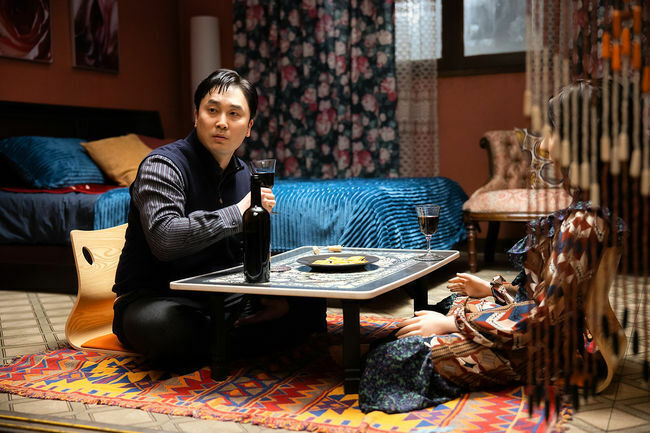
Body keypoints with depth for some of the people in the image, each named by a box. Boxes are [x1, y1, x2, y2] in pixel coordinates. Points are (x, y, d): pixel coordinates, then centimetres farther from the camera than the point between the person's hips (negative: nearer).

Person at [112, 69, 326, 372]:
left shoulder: (244, 176, 9)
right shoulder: (163, 165, -14)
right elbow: (164, 239, -32)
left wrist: (269, 297, -5)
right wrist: (238, 213, -24)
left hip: (221, 300, 6)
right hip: (154, 298, -6)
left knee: (310, 305, -7)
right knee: (161, 324, -41)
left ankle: (203, 346, -13)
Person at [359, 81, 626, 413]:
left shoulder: (582, 221, -26)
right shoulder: (582, 209, 5)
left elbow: (545, 314, -25)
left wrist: (453, 323, -19)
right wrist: (492, 289, 16)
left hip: (543, 349, -10)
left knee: (395, 356, -11)